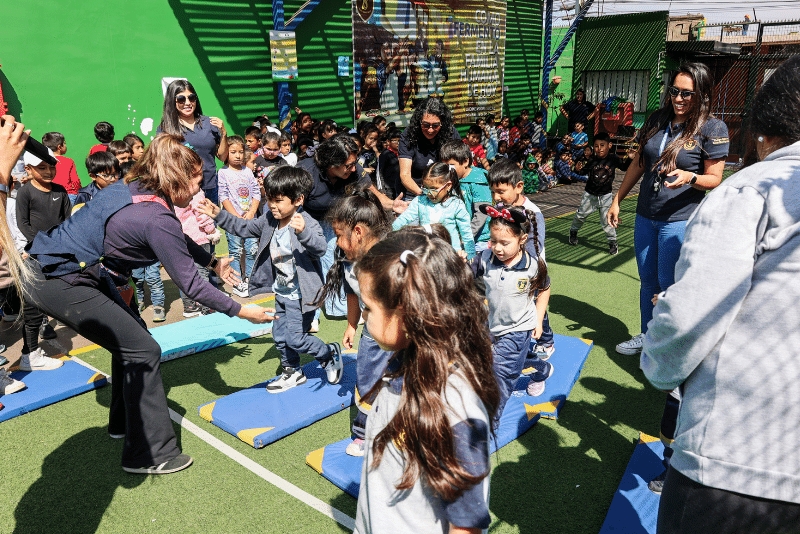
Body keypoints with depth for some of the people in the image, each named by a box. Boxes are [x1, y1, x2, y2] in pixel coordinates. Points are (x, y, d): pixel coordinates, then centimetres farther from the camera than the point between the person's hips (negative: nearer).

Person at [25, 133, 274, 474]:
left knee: (130, 337, 18)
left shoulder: (134, 189, 5)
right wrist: (240, 311, -8)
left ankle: (124, 422, 33)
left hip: (55, 264, 10)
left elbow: (179, 242, 21)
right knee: (143, 350, -6)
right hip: (58, 282, -10)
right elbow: (190, 285, -16)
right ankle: (149, 454, 2)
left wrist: (214, 262, 28)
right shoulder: (157, 219, -22)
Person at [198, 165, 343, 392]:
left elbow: (320, 247, -41)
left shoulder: (308, 223, -25)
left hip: (301, 294, -8)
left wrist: (303, 232, -60)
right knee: (280, 335, 17)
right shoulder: (269, 220, -1)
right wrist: (219, 215, 4)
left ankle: (330, 353, 21)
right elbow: (245, 228, 13)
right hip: (282, 292, 8)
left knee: (295, 338, -4)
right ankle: (293, 372, 37)